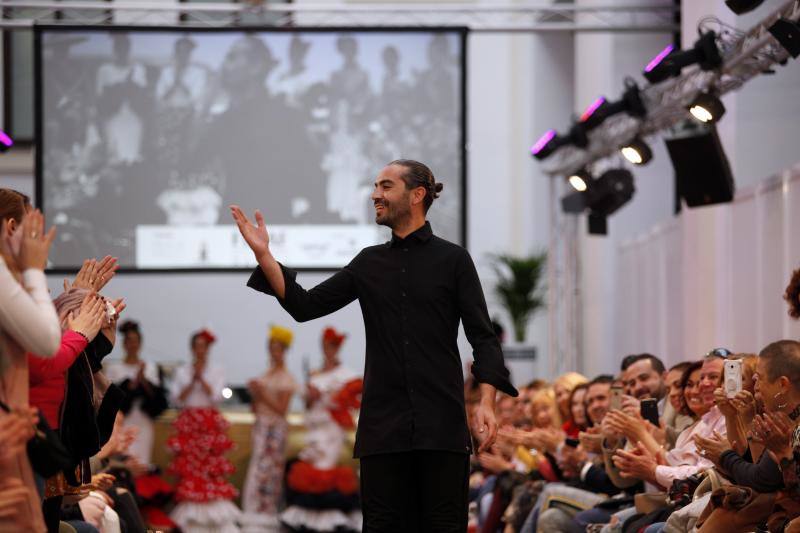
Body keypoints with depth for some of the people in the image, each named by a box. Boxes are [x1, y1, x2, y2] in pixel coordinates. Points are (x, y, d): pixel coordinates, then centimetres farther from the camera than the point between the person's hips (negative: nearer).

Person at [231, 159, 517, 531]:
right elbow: (306, 306, 10)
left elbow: (482, 337, -3)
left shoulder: (452, 259, 2)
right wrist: (263, 255, -1)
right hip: (383, 423, 3)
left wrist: (486, 403, -16)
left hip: (441, 423, -3)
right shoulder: (369, 263, 13)